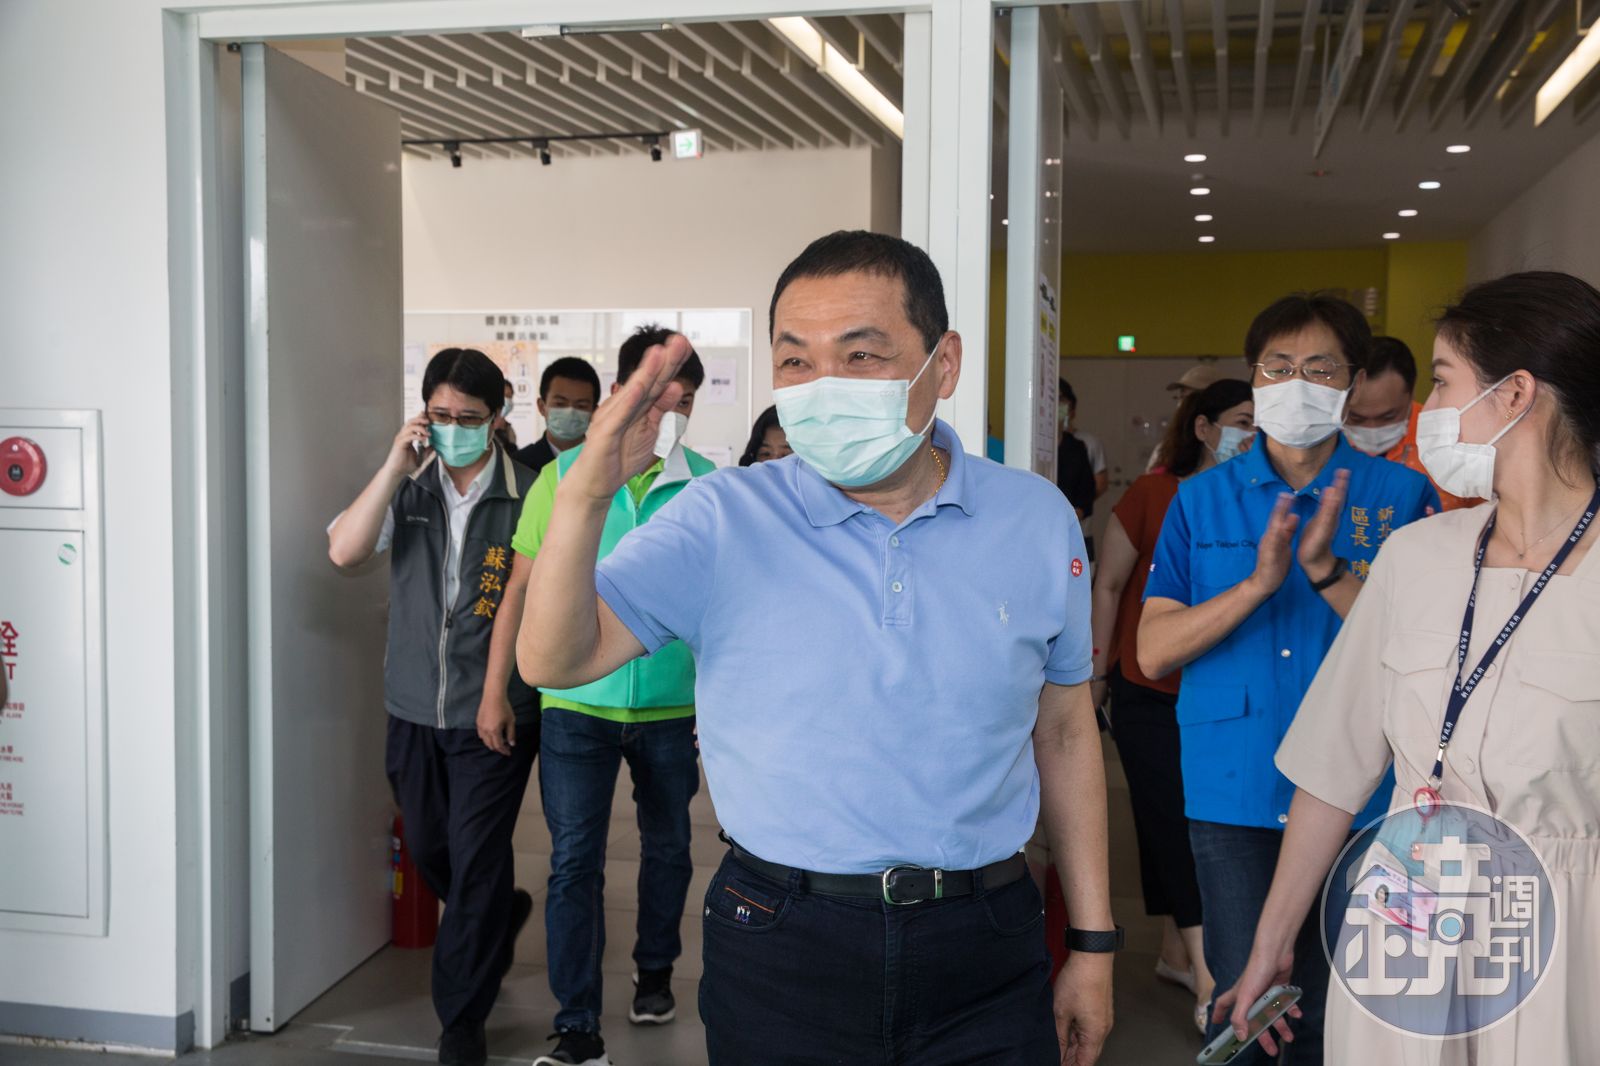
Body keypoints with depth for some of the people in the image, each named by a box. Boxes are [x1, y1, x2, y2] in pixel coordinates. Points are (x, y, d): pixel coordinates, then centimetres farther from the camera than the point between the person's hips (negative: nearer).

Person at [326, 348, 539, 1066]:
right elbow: (343, 552, -12)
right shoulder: (407, 486, 2)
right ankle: (500, 918, 49)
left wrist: (498, 693, -7)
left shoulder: (526, 494, -9)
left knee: (476, 865, 1)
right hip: (414, 708, 4)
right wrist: (395, 466, -18)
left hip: (492, 713, -4)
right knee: (429, 851, 19)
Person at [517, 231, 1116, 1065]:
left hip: (986, 947, 2)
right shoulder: (720, 520, -7)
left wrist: (1093, 944, 9)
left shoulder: (1038, 521, 0)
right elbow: (554, 660, -13)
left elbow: (1064, 732, 8)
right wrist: (586, 492, -30)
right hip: (780, 953, -1)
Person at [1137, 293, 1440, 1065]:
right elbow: (1154, 651, -4)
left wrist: (1328, 571, -21)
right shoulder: (1203, 498, 4)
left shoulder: (1402, 496, 1)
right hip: (1233, 793, 0)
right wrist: (1258, 581, -17)